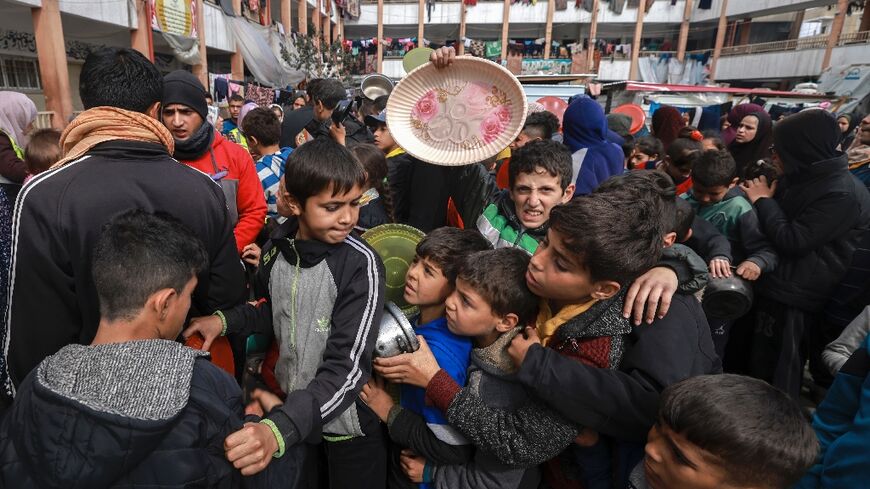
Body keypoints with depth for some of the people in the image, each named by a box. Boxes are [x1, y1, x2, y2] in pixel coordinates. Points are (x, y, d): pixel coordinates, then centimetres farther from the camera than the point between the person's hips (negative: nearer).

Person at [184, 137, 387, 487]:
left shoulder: (361, 265, -25)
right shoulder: (276, 248, -10)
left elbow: (348, 368, -29)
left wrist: (279, 428, -41)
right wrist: (226, 321, -8)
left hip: (349, 422, -4)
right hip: (293, 408, 5)